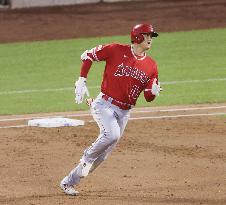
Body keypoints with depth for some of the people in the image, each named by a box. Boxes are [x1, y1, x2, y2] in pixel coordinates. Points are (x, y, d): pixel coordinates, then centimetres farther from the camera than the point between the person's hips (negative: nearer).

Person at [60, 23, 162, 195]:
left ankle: (68, 182, 18)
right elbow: (88, 55, 1)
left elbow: (148, 98, 8)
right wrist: (81, 81, -8)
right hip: (104, 105, -5)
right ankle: (88, 156, -4)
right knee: (112, 135, -33)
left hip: (124, 113, 5)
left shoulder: (151, 66, 5)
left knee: (102, 155, 4)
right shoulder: (117, 50, -7)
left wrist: (154, 92, -16)